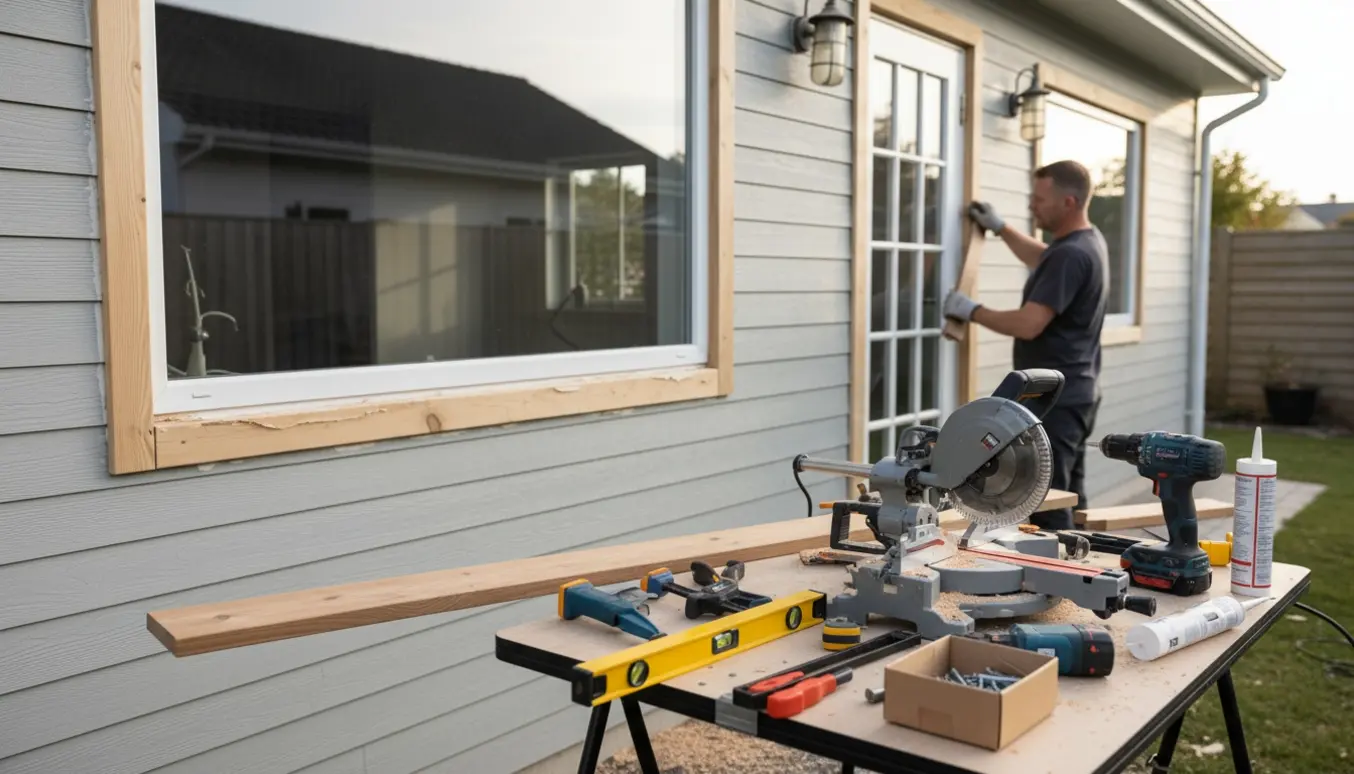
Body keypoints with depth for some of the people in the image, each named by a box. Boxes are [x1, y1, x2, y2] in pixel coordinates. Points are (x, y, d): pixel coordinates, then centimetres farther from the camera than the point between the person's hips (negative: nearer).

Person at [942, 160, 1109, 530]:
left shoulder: (1069, 254, -20)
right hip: (1075, 392, 11)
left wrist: (971, 310, -13)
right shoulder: (1088, 239, 12)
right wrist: (1000, 228, 31)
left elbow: (1028, 325, -25)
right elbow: (1042, 259, 35)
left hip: (1055, 397, -11)